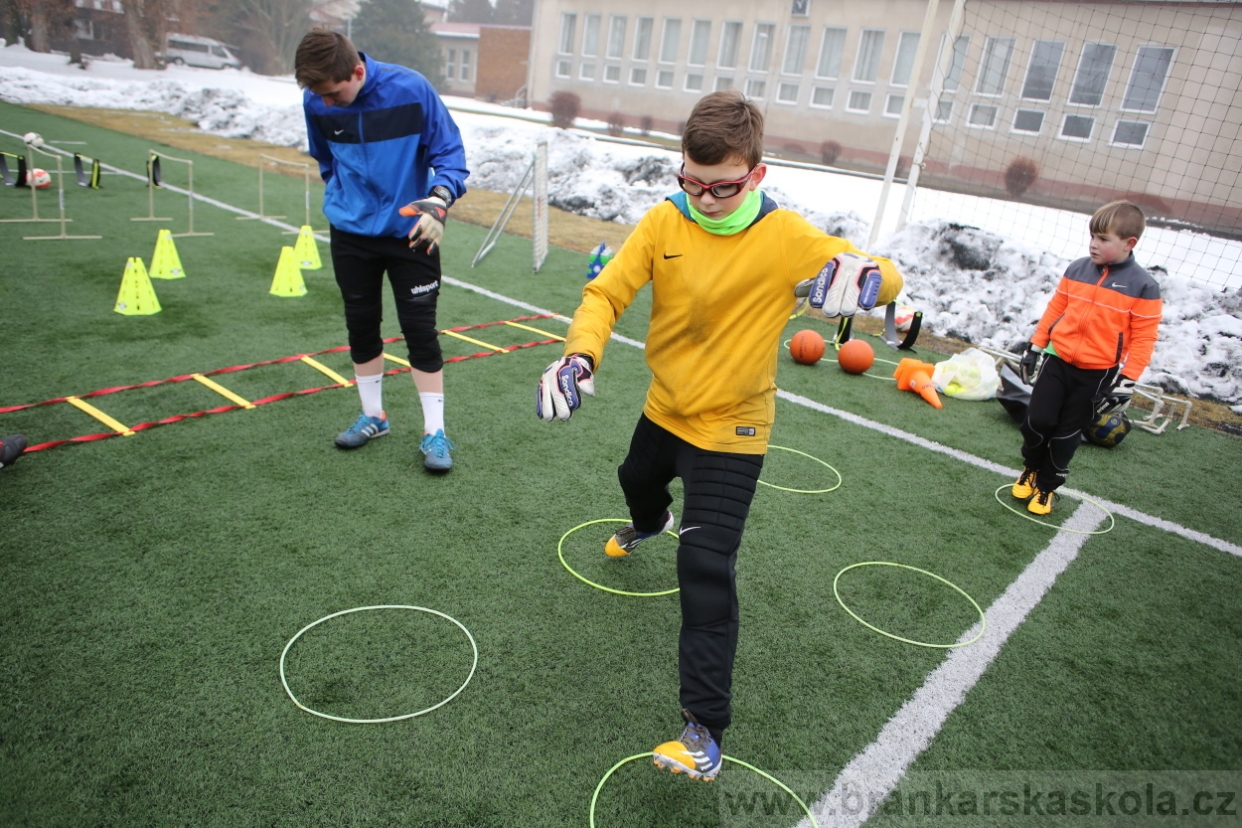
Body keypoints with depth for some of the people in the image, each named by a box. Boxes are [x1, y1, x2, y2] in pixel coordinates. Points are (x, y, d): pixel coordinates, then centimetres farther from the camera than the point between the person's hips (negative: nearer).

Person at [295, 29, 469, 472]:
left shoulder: (411, 90, -18)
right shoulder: (317, 103, -8)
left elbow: (448, 150, -12)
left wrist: (439, 199, -27)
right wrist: (343, 196, 12)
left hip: (410, 231, -3)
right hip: (351, 232, 3)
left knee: (420, 328, -3)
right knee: (361, 324, 11)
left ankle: (434, 431, 8)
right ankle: (373, 415, 29)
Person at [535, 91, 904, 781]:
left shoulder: (786, 237, -19)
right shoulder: (664, 222, -11)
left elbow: (889, 279, -18)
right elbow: (607, 293, -12)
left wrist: (864, 276, -43)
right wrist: (580, 357, -32)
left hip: (732, 428, -5)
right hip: (665, 407, 6)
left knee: (706, 571, -12)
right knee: (638, 480, 35)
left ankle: (705, 728, 0)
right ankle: (649, 524, 74)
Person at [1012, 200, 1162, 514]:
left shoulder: (1143, 286, -10)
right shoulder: (1077, 269, 0)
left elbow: (1144, 338, -8)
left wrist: (1127, 380, -12)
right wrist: (1035, 346, 9)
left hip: (1098, 374, -2)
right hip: (1057, 361, 2)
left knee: (1066, 435, 6)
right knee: (1037, 421, -1)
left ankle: (1046, 487, 24)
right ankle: (1030, 469, 27)